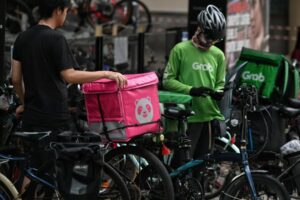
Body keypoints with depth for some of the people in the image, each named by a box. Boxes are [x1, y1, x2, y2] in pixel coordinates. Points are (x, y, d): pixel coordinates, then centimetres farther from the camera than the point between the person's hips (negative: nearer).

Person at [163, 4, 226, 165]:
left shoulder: (218, 55, 12)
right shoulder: (180, 50, -1)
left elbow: (220, 83, 16)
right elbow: (168, 80, -2)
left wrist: (218, 93, -8)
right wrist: (191, 90, -16)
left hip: (212, 116, 4)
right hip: (188, 117, -4)